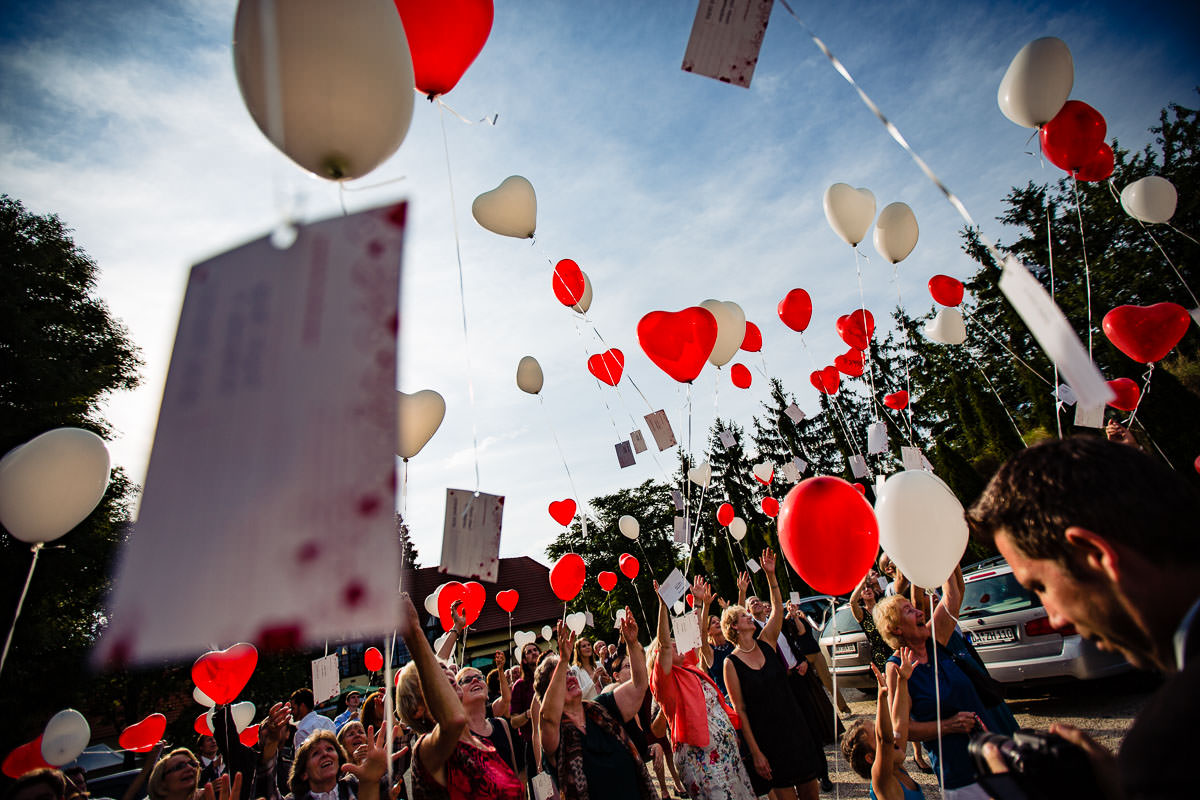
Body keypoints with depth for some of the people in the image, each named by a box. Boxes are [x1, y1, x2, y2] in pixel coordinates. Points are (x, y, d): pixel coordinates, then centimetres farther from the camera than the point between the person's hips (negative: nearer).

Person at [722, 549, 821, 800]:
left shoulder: (766, 643, 0)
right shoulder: (731, 664, -12)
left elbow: (777, 608, -6)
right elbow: (740, 710, -10)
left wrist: (770, 574, -15)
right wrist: (755, 752, -11)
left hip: (795, 730, 5)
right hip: (767, 739, -4)